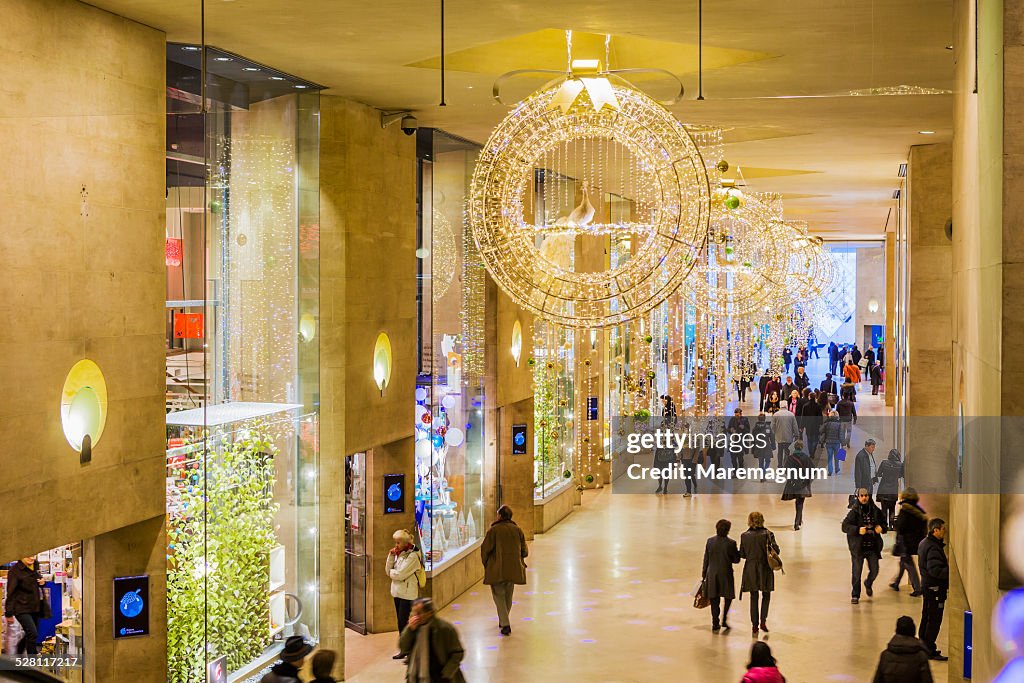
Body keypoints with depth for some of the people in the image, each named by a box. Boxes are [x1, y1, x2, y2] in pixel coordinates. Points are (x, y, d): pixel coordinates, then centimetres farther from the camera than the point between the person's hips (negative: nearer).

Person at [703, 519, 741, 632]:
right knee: (728, 597, 16)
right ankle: (724, 620, 5)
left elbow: (706, 559, 3)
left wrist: (704, 573, 12)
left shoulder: (710, 541, -3)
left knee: (714, 600, 10)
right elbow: (736, 560, -6)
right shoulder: (731, 543, -13)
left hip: (712, 574, 3)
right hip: (726, 574, -3)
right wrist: (738, 552, 13)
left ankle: (715, 624, 11)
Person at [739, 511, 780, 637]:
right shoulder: (768, 534, -12)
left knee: (754, 598, 11)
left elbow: (742, 554, -2)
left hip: (750, 569, 1)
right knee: (766, 596, 15)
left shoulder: (744, 536, -7)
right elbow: (776, 551, -13)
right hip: (765, 569, -1)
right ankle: (763, 621, 1)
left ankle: (755, 625, 11)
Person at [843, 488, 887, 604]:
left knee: (874, 570, 5)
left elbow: (883, 525, 18)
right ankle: (855, 595, 11)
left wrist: (881, 528, -6)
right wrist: (858, 530, -23)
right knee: (857, 571, -2)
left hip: (873, 547, 3)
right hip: (858, 547, -3)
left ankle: (868, 584, 39)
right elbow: (845, 526, -9)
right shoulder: (854, 512, -6)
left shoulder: (876, 511, 6)